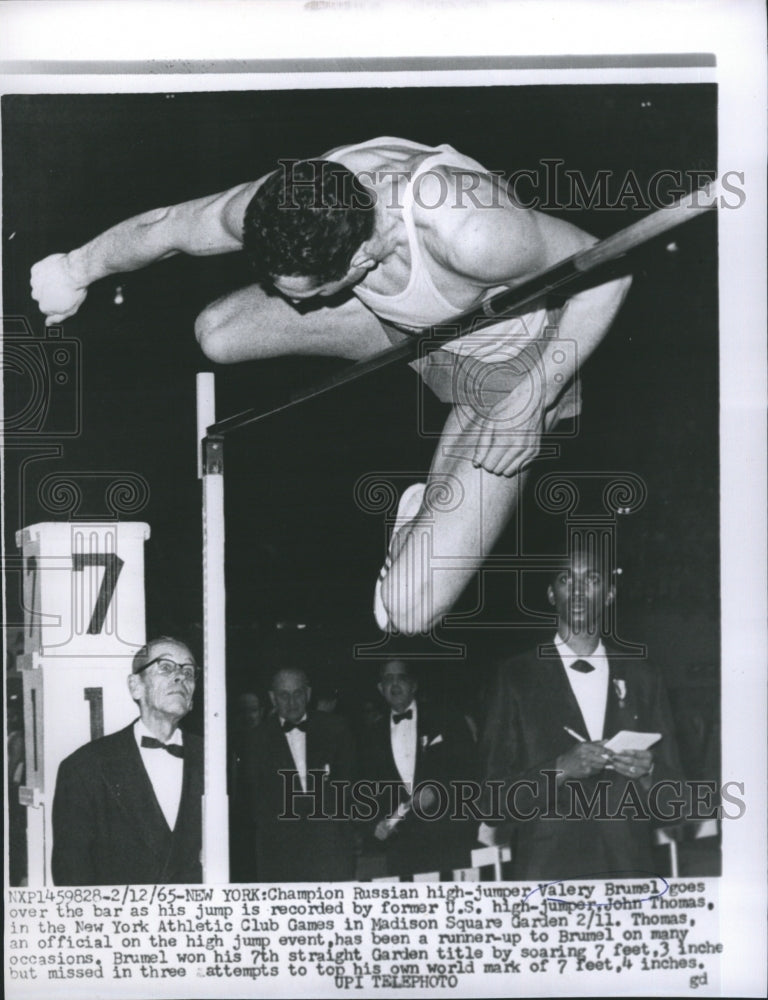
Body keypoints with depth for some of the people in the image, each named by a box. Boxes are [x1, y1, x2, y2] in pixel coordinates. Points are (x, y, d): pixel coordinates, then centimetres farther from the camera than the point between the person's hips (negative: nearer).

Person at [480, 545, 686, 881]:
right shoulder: (517, 677, 3)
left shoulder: (643, 679, 10)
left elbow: (672, 802, 11)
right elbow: (495, 789, -2)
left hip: (629, 865, 2)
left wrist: (647, 773, -10)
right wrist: (561, 769, -16)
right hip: (546, 869, -2)